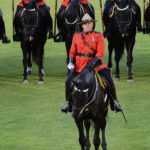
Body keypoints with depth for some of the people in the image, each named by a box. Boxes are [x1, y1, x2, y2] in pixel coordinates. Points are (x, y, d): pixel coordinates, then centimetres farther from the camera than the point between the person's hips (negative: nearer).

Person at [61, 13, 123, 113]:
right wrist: (71, 63, -2)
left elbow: (100, 52, -8)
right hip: (79, 65, 2)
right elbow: (72, 52, 14)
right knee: (69, 82, -10)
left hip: (94, 63, -2)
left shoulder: (98, 36, 0)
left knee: (109, 80, -13)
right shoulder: (76, 36, 8)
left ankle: (114, 102, 4)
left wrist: (93, 62, -23)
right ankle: (69, 103, 10)